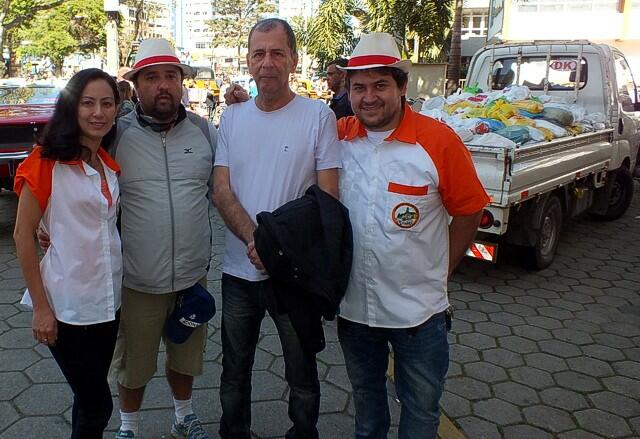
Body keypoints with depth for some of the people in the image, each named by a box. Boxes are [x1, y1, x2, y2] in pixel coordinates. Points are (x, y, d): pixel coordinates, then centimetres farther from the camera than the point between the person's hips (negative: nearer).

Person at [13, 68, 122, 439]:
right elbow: (23, 235, -10)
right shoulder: (47, 162, -12)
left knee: (91, 397, 19)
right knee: (98, 404, 3)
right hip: (66, 306, -6)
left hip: (108, 300, 6)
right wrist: (41, 307, -12)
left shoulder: (110, 164, 6)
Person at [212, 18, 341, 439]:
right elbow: (221, 190, -2)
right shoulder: (233, 117, 4)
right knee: (235, 370, 20)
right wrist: (254, 239, -20)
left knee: (302, 372, 15)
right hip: (239, 269, 4)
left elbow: (327, 196, -9)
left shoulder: (319, 115, -7)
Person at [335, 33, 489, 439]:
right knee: (365, 397, 26)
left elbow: (469, 212, -6)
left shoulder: (438, 140, -14)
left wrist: (439, 272, -1)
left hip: (418, 311, -3)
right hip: (353, 305, 3)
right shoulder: (338, 136, -5)